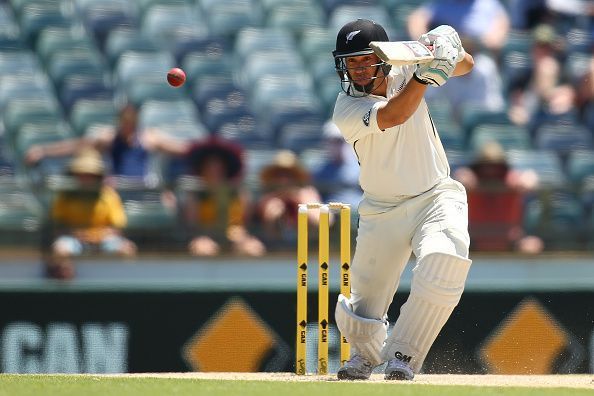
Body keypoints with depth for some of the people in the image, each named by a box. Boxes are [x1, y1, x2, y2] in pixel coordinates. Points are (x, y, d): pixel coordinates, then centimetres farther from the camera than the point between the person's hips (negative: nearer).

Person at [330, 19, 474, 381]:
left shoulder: (403, 72, -6)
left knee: (444, 264, -32)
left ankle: (402, 359, -15)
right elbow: (392, 116, -34)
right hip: (383, 212, -1)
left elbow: (467, 65, -8)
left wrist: (450, 54, -31)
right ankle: (367, 354, 39)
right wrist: (424, 75, -47)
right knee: (360, 321, 0)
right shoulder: (347, 111, -17)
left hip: (436, 196, 1)